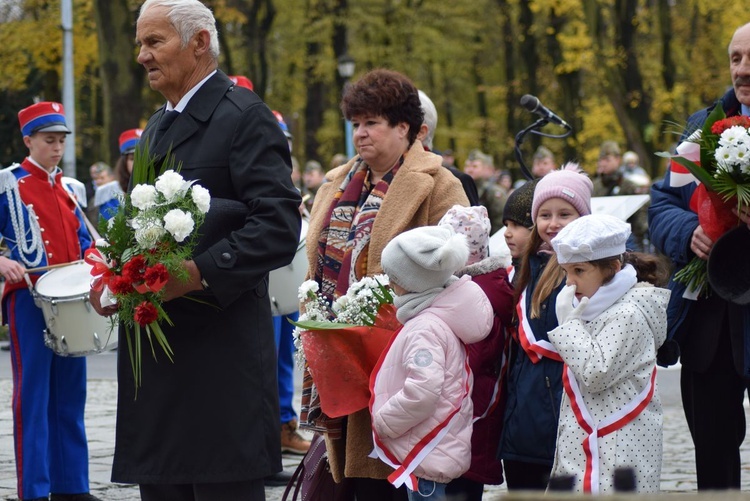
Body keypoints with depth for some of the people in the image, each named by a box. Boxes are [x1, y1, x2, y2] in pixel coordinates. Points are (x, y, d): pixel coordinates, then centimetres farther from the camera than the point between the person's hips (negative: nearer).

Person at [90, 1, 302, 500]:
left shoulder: (244, 116, -7)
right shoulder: (157, 127, 21)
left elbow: (279, 225, -17)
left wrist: (201, 273, -26)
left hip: (221, 357, -8)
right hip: (155, 354, 9)